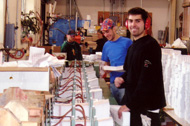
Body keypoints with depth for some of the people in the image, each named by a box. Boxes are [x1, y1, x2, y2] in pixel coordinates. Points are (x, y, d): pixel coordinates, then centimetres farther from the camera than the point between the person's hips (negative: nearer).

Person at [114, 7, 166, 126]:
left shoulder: (151, 46, -15)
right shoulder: (132, 47, 15)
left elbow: (147, 81, -21)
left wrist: (130, 105, -20)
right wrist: (121, 79, 0)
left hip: (148, 107, -8)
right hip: (132, 103, 8)